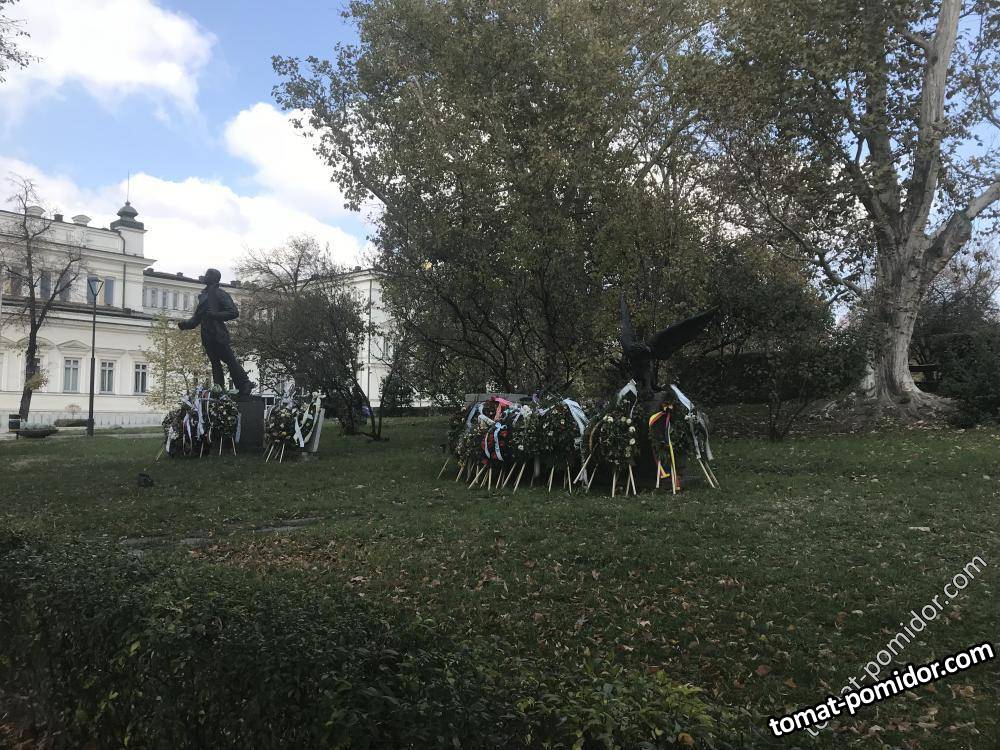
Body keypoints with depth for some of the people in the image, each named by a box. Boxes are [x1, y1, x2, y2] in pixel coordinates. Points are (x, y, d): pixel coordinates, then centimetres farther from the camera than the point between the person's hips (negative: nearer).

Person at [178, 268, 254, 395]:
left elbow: (234, 313, -11)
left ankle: (245, 385, 1)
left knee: (230, 360, -6)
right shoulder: (203, 296, 20)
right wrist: (186, 324, 5)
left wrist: (215, 315, -20)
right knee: (215, 362, 6)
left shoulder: (220, 294, -3)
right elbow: (197, 318, 22)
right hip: (207, 336, 7)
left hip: (219, 335, -7)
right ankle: (219, 388, 8)